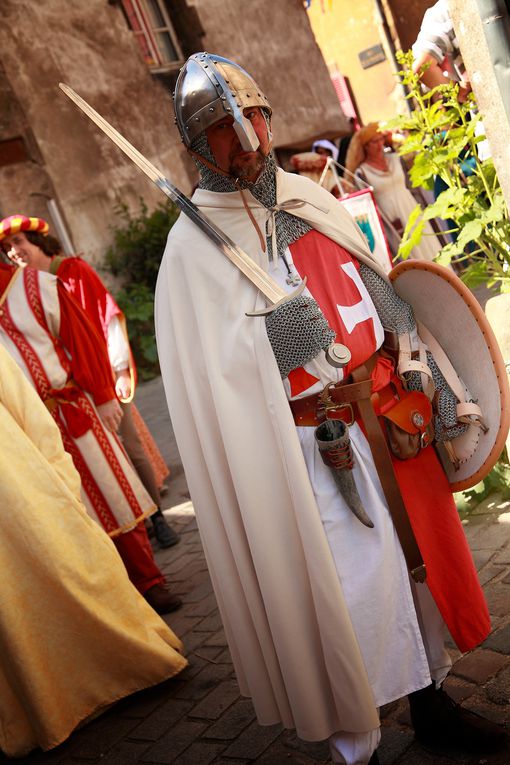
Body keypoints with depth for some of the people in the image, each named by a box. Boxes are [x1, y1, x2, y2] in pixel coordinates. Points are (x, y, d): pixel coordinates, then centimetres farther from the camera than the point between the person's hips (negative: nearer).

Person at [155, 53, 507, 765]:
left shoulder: (309, 197, 9)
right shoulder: (194, 245, -9)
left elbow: (381, 291, 14)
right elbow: (209, 379, -14)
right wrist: (268, 334, -27)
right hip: (316, 450, -6)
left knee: (420, 555, 18)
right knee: (349, 594, 0)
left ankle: (431, 700, 41)